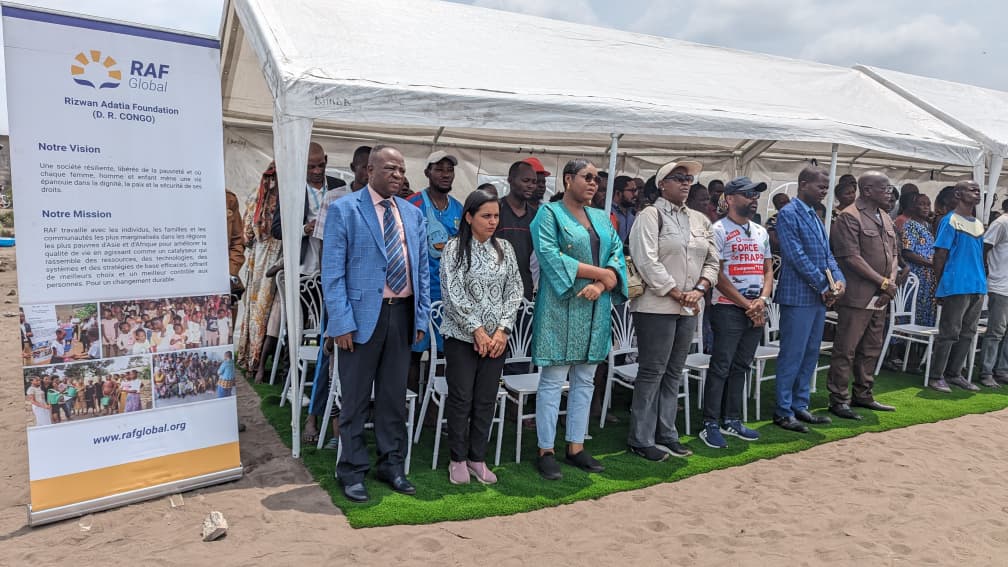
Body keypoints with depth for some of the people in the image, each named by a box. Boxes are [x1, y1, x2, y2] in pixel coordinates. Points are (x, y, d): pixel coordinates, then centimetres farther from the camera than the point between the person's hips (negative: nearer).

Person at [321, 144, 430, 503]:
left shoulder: (413, 214, 12)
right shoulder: (344, 210, -3)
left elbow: (422, 269, 13)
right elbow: (332, 271, -8)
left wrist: (421, 317, 6)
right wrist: (341, 323, -14)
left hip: (402, 313, 5)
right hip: (362, 315, -4)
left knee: (394, 396, 14)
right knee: (356, 399, 5)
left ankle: (392, 465, 28)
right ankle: (353, 471, 20)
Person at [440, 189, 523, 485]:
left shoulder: (504, 248, 7)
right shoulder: (455, 247, -5)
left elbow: (514, 291, 5)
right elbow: (454, 294, -11)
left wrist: (502, 329, -6)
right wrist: (477, 331, -13)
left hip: (496, 337, 4)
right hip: (462, 336, -3)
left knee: (486, 400, 8)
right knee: (461, 398, 2)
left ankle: (477, 458, 21)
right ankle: (458, 459, 17)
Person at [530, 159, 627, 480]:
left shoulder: (601, 218, 16)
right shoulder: (549, 213, -2)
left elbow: (617, 255, 7)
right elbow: (549, 255, -16)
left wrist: (601, 285, -13)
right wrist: (600, 272, -14)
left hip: (595, 309, 6)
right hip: (560, 308, -6)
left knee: (585, 381, 11)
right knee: (553, 381, -1)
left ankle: (576, 447, 21)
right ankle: (546, 451, 9)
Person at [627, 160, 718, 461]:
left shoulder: (700, 219, 14)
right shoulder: (650, 216, -7)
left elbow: (711, 261, 15)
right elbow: (647, 262, -16)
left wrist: (699, 290, -3)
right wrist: (677, 293, -14)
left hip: (688, 308, 7)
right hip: (656, 306, -7)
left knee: (674, 373, 13)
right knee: (651, 372, -1)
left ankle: (666, 435, 23)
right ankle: (640, 439, 10)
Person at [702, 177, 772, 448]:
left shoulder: (761, 232, 15)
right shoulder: (719, 230, -7)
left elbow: (768, 269, 15)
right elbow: (717, 275, -12)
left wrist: (762, 300, -4)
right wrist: (746, 304, -12)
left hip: (756, 310, 7)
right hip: (729, 309, -7)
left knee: (741, 367, 12)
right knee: (720, 367, -4)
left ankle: (732, 420, 22)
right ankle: (710, 424, 4)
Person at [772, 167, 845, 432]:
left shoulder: (815, 217, 17)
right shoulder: (788, 213, -11)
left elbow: (827, 253, 16)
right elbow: (797, 256, -17)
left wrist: (838, 279, -2)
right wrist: (824, 285, -13)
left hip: (819, 296, 9)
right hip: (798, 296, -9)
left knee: (810, 353, 13)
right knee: (792, 355, -3)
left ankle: (800, 405, 23)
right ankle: (783, 411, 7)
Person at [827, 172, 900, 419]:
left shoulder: (885, 218, 17)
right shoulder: (849, 217, -11)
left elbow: (893, 253, 19)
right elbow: (852, 258, -17)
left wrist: (892, 282, 1)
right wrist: (883, 282, -13)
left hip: (880, 297, 9)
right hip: (857, 296, -9)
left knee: (871, 349, 15)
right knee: (846, 350, -2)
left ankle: (863, 395, 26)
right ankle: (838, 400, 5)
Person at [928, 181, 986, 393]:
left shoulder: (979, 224, 15)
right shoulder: (950, 221, -7)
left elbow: (980, 255, 19)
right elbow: (940, 255, -9)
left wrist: (982, 282, 13)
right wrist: (940, 286, -9)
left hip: (978, 287, 8)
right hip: (956, 286, -7)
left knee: (967, 333, 11)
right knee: (949, 333, -4)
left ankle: (954, 374, 21)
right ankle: (936, 377, 3)